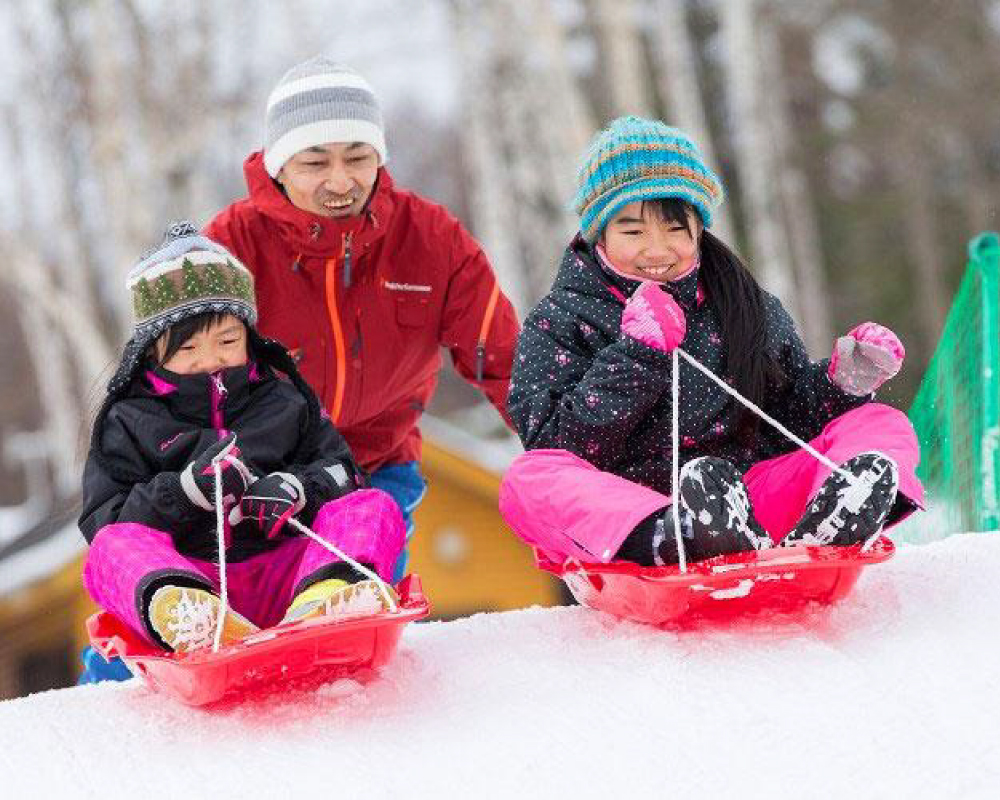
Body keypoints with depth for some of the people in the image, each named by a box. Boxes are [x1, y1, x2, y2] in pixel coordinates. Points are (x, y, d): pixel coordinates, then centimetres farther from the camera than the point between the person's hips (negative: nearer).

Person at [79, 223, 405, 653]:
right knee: (111, 549, -29)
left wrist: (296, 490, -8)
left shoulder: (284, 400, 20)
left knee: (374, 508, -16)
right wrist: (185, 490, -14)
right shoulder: (127, 422, 14)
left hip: (282, 574, 2)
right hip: (189, 573, -2)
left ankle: (323, 599, -49)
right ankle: (181, 614, -63)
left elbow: (341, 471, 16)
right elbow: (103, 518, 3)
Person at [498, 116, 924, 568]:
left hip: (750, 499, 3)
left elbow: (793, 416, 19)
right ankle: (678, 543, -55)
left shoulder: (749, 309, 14)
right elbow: (558, 448, -7)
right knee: (528, 481, -30)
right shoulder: (560, 323, 5)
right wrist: (637, 355, -14)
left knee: (883, 426, -8)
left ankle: (818, 532, -42)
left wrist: (844, 381, -2)